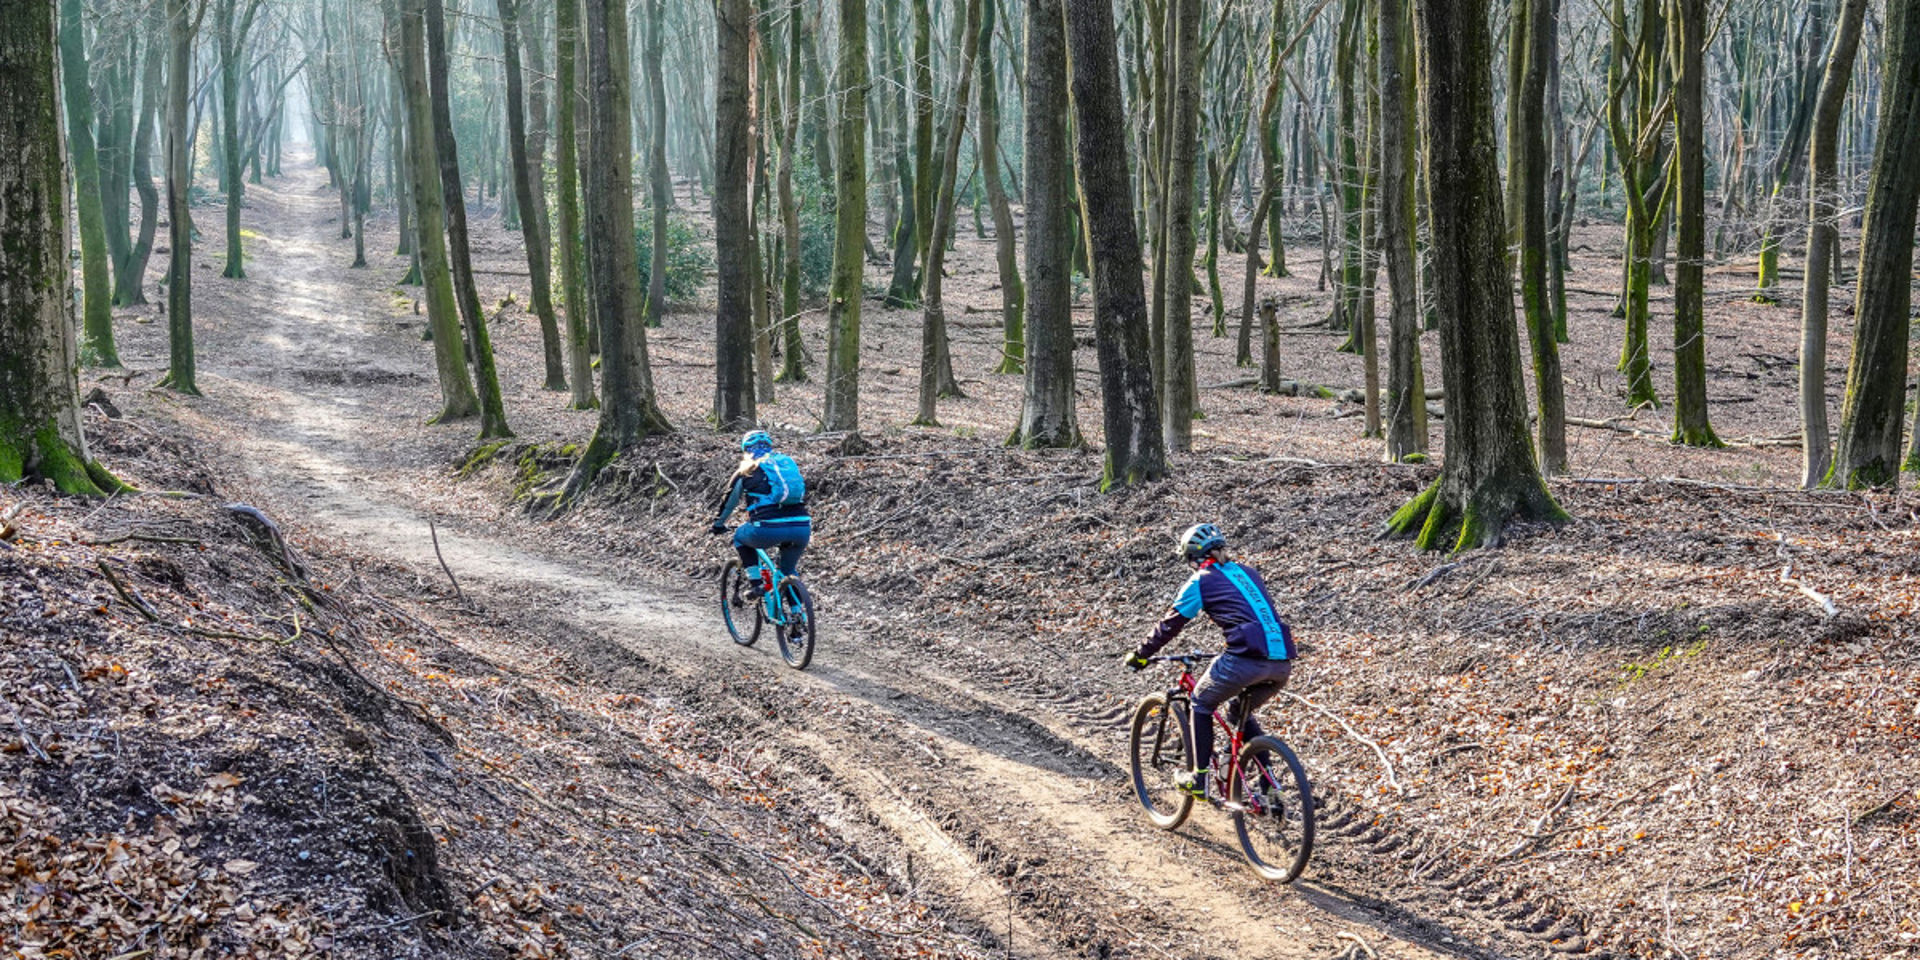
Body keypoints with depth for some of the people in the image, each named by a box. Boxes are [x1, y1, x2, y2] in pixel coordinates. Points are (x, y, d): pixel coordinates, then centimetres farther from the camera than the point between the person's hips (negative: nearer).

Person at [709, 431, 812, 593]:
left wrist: (718, 524, 46)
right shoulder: (790, 463, 26)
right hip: (802, 529, 3)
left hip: (768, 530, -3)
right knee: (789, 569, 32)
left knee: (740, 537, 29)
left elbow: (730, 502, 27)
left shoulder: (746, 472, 16)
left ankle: (754, 582, 16)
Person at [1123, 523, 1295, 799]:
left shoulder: (1201, 582, 7)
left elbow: (1170, 624, 12)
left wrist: (1140, 655, 24)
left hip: (1246, 660, -6)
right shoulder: (1248, 573, 25)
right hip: (1282, 664, 6)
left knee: (1201, 703, 20)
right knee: (1242, 714, 29)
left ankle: (1199, 781, 16)